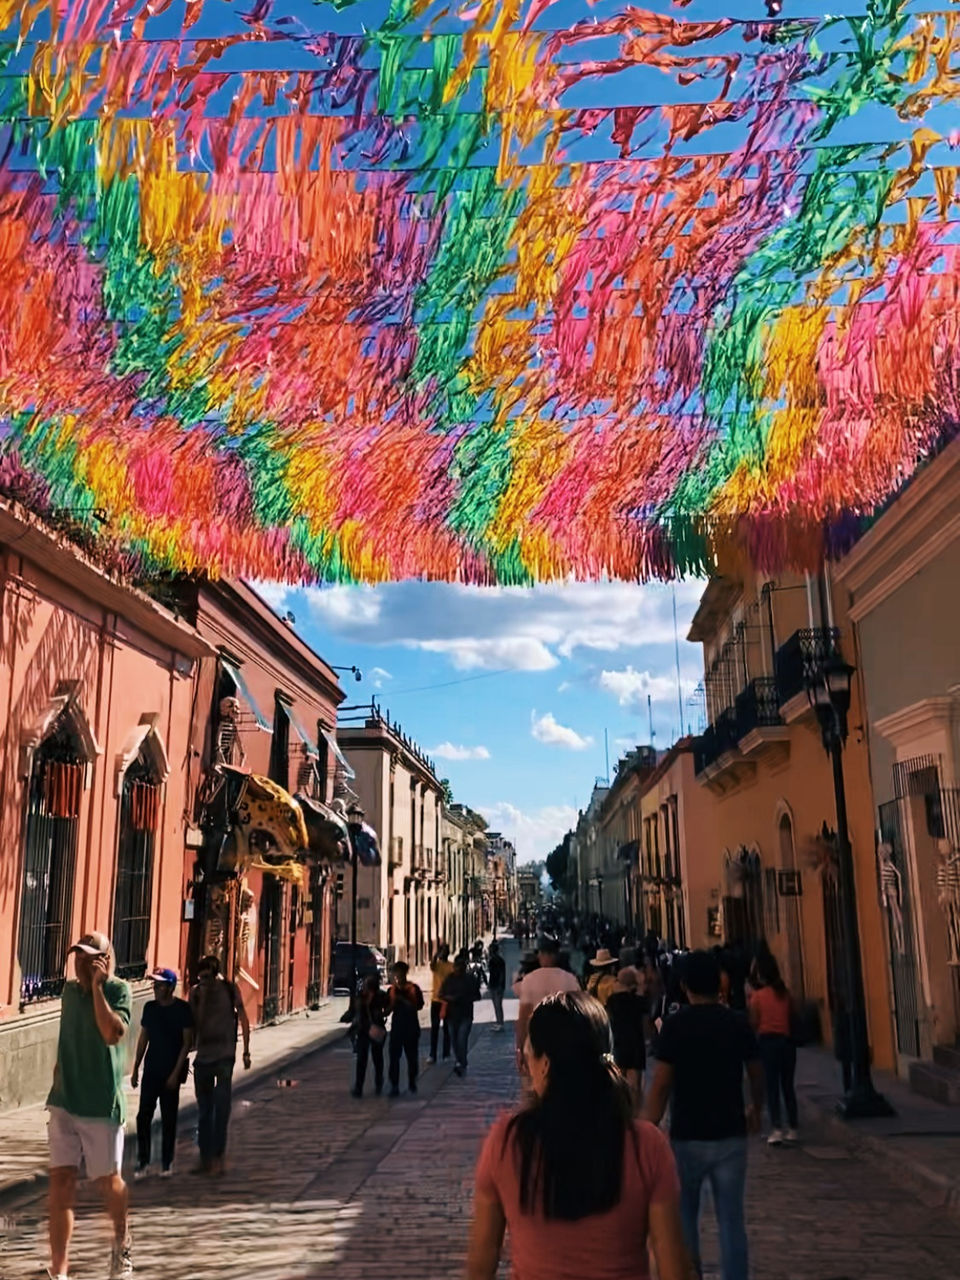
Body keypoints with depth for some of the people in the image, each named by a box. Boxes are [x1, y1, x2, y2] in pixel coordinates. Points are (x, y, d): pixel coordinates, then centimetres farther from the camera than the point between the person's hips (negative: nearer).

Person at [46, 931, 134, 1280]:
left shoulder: (117, 990, -11)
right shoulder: (69, 991, 6)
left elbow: (113, 1033, -28)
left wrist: (97, 986, -24)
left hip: (102, 1105, -4)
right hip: (64, 1103, 4)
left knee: (107, 1181, 12)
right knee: (61, 1183, -3)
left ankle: (121, 1243, 39)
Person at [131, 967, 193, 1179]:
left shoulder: (182, 1009, -9)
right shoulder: (150, 1007, 4)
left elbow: (187, 1043, -8)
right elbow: (143, 1038, 12)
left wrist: (176, 1073, -12)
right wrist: (136, 1068, 9)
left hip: (171, 1072, -4)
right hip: (151, 1070, 4)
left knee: (168, 1118, 4)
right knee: (143, 1116, 1)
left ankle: (167, 1162, 16)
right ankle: (143, 1161, 14)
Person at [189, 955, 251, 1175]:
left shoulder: (229, 990, -5)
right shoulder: (196, 993, 1)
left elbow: (243, 1020, 1)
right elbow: (194, 1025, 4)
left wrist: (246, 1052, 0)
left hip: (224, 1056, -3)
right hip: (202, 1056, 3)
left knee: (221, 1107, -7)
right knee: (203, 1110, 11)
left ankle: (218, 1157, -2)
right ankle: (205, 1158, 20)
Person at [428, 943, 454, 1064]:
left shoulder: (452, 966, 0)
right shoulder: (436, 964, -1)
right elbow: (432, 965, -27)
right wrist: (438, 953, -36)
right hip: (436, 1000, 0)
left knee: (447, 1028, 6)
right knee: (434, 1028, 2)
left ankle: (446, 1054, 12)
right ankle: (432, 1055, 5)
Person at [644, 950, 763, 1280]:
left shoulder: (675, 1025, -11)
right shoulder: (738, 1023, -1)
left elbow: (661, 1085, -15)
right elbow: (756, 1074, 10)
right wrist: (755, 1110, 29)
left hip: (687, 1137, -2)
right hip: (731, 1135, 3)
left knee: (684, 1219, 14)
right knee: (731, 1221, 10)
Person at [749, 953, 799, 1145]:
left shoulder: (758, 996, -7)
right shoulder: (785, 993, 3)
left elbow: (753, 1023, -5)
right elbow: (791, 1018, 7)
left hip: (767, 1041, -3)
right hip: (787, 1040, 4)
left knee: (772, 1086, 0)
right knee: (788, 1085, 12)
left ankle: (776, 1129, -5)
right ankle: (793, 1128, 17)